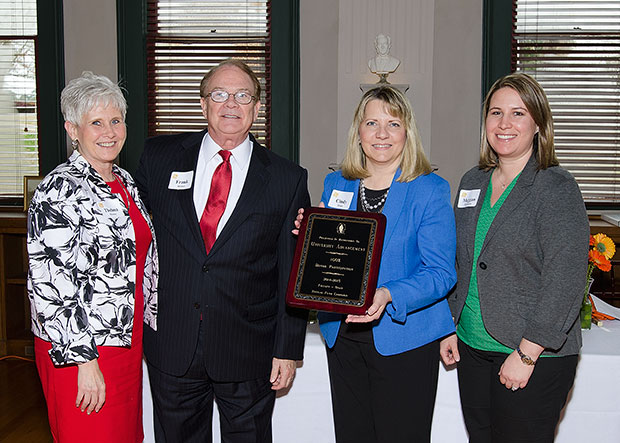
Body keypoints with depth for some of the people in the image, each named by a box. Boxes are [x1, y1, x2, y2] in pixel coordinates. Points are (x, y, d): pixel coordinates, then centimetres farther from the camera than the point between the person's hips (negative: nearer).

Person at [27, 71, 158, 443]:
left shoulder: (125, 180, 9)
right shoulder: (59, 190, -17)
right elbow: (50, 286, -21)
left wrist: (150, 321, 17)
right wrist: (84, 361, -21)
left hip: (128, 339, 8)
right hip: (81, 351, -8)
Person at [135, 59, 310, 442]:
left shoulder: (288, 179, -2)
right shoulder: (159, 157, 2)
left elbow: (293, 274, -1)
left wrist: (288, 350, -3)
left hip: (249, 353, -1)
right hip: (170, 345, 2)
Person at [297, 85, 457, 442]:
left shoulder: (430, 191, -7)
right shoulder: (336, 185, 8)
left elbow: (441, 273, -12)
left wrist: (388, 296, -28)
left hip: (404, 338, -4)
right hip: (342, 335, 4)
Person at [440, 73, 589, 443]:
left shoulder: (557, 187, -11)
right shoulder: (472, 183, 9)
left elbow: (565, 281, -17)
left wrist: (526, 355, -18)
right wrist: (450, 327, 11)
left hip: (537, 359, -6)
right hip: (472, 349, 6)